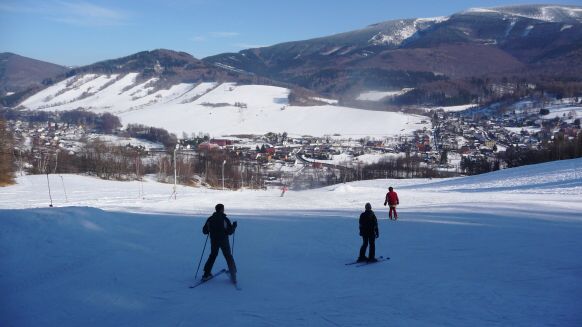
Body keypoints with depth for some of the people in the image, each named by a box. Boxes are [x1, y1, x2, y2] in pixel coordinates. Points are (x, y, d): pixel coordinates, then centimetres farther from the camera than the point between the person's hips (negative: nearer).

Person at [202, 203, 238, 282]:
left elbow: (205, 231, 5)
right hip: (224, 241, -3)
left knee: (212, 256, 21)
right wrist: (234, 226, 4)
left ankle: (207, 273, 18)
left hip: (214, 241, 3)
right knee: (228, 257, 9)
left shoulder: (210, 219, -1)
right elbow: (230, 232, -13)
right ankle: (233, 275, 5)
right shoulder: (225, 219, -13)